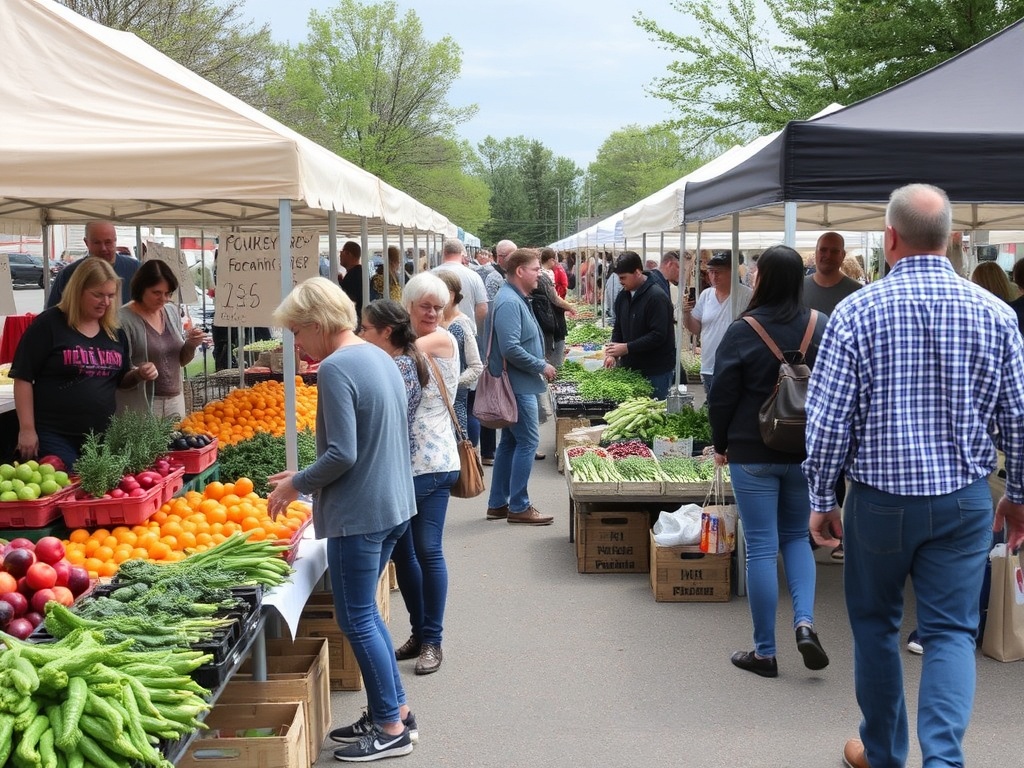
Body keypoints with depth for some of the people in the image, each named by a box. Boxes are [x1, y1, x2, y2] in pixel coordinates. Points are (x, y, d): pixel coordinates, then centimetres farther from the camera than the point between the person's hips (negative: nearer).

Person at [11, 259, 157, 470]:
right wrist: (27, 429, -12)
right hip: (55, 436, -6)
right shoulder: (49, 324, -7)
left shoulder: (114, 331, 10)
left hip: (102, 436, 6)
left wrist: (139, 374, -2)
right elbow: (23, 378, -8)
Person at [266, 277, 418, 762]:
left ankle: (391, 728, 13)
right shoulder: (380, 357, 11)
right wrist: (306, 478, 17)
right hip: (395, 504, 9)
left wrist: (295, 484, -7)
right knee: (366, 612, 19)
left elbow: (342, 454, -23)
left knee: (356, 620, 3)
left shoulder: (335, 368, -18)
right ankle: (394, 710, 27)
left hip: (359, 513, -9)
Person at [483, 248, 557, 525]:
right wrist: (542, 366, -17)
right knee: (528, 442, -5)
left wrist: (541, 365, 16)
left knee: (510, 442, 14)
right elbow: (511, 349, -27)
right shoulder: (509, 303, -20)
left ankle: (498, 504, 21)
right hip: (519, 385, -11)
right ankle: (519, 507, 2)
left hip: (518, 385, 11)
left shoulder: (517, 299, 14)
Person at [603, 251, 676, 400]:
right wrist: (613, 354, 0)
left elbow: (658, 336, -22)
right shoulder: (624, 295, 9)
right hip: (630, 366, 7)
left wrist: (627, 348, -21)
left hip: (656, 371, -7)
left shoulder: (657, 297, -16)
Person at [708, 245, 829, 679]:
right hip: (806, 452, 4)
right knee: (796, 537, 20)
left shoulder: (742, 331, -12)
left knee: (761, 548, 3)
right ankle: (804, 621, -1)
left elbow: (722, 396, -7)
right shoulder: (822, 328, -1)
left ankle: (765, 652, 10)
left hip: (752, 452, -3)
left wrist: (720, 444, 8)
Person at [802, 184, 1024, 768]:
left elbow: (828, 420, -10)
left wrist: (823, 500, 2)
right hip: (966, 499, 2)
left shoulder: (858, 311, -10)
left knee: (876, 625, 16)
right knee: (952, 630, 8)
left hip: (882, 496, -1)